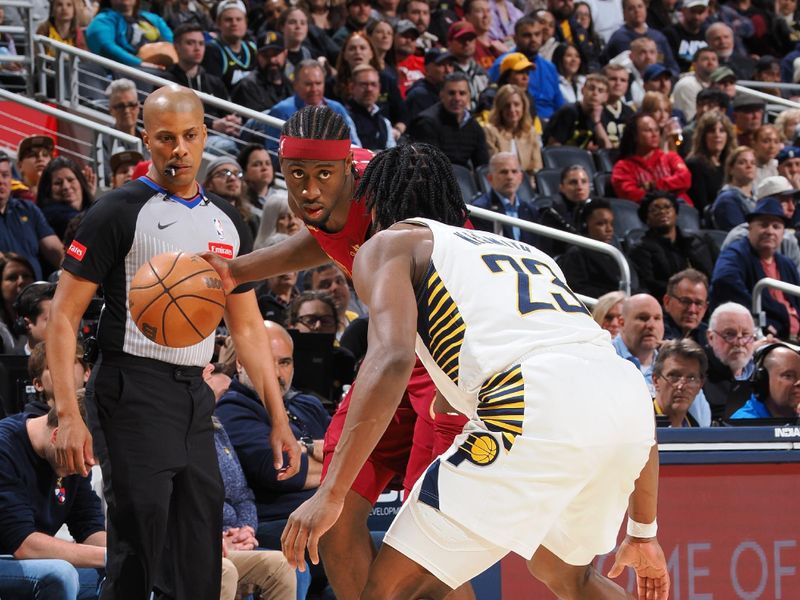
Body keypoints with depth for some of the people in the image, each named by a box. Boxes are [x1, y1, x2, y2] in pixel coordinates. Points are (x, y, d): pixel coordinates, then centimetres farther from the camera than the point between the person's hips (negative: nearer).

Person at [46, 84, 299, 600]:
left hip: (196, 398, 6)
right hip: (133, 396, -6)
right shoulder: (119, 213, -4)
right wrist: (68, 415, -16)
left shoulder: (227, 222, 14)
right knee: (138, 551, -11)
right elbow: (63, 315, -7)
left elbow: (247, 328, 20)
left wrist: (279, 419, 14)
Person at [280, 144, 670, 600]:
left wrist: (330, 493, -7)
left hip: (540, 404, -7)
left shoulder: (391, 244, 19)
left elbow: (393, 358, -4)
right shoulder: (526, 251, 37)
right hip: (628, 397, 7)